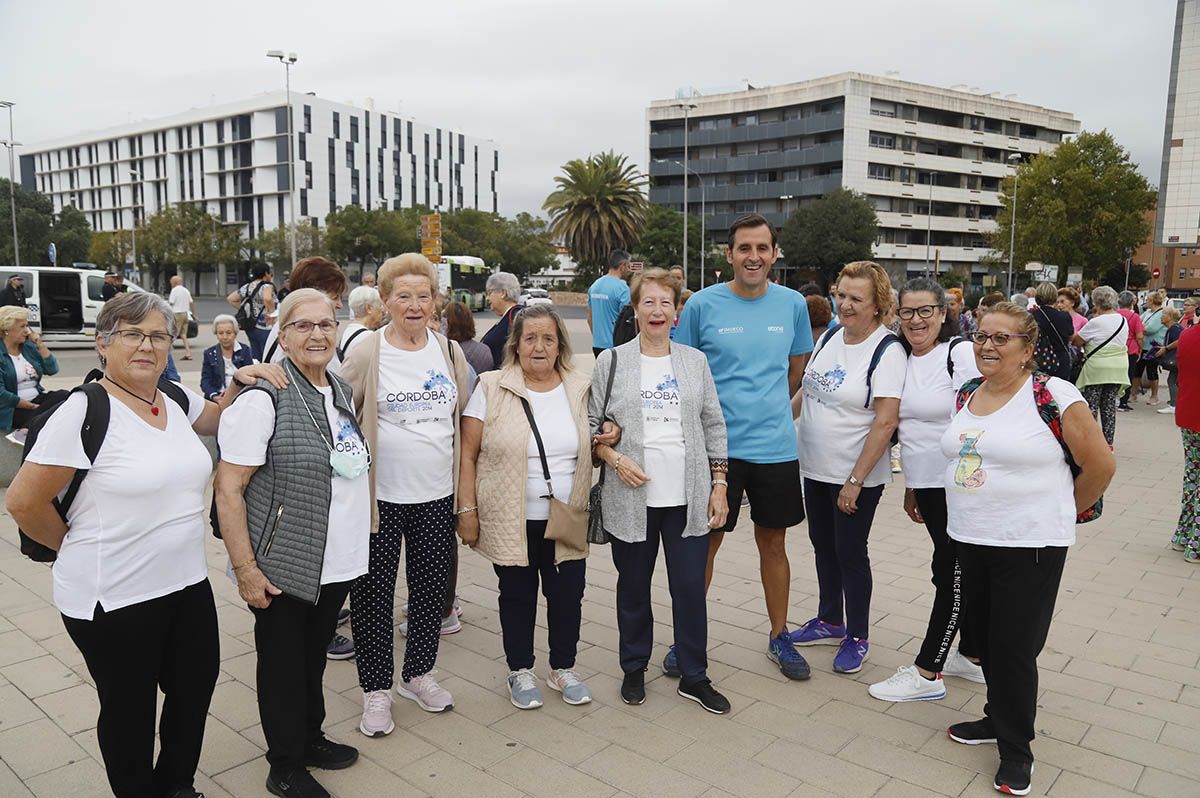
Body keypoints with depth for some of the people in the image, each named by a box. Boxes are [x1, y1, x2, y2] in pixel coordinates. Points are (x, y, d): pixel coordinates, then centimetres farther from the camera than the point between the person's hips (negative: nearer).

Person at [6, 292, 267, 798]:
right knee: (130, 709, 14)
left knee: (195, 688, 20)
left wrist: (241, 383, 4)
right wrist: (79, 549, -1)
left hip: (187, 583, 7)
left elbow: (216, 420, 24)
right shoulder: (85, 412, -18)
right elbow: (23, 502, -14)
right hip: (114, 598, -7)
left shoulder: (177, 400, 2)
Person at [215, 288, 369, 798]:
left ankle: (311, 738, 41)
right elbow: (228, 488, -18)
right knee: (284, 662, 10)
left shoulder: (341, 391, 7)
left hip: (338, 563, 6)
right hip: (284, 569, -6)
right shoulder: (263, 399, -16)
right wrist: (245, 569, -19)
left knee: (314, 656, 22)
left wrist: (356, 541, 18)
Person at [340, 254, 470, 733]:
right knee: (374, 593, 8)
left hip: (436, 495, 4)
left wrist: (465, 488, 13)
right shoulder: (365, 355, -8)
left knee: (432, 587, 15)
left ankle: (418, 674, 36)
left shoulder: (451, 353, 4)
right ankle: (376, 689, 26)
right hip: (379, 496, -3)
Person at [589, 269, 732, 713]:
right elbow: (589, 425, 4)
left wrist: (719, 484, 4)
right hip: (631, 498, -1)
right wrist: (615, 459, -13)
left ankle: (694, 677, 23)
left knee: (690, 588, 5)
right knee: (633, 588, 12)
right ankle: (634, 669, 32)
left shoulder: (694, 361, 7)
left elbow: (714, 426, 9)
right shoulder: (611, 362, 2)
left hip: (688, 498, 1)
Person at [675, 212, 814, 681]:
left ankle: (779, 636, 31)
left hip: (776, 446, 2)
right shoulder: (702, 305, -6)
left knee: (773, 541, 14)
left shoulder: (793, 304, 2)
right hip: (716, 445, -2)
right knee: (706, 541, 7)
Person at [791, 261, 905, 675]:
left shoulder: (887, 352, -16)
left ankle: (856, 638, 23)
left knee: (850, 553, 5)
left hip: (856, 476, -7)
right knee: (823, 545, 17)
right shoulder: (828, 338, 5)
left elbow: (886, 422, -20)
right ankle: (829, 622, 36)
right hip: (815, 469, 7)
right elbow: (806, 390, 17)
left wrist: (855, 480, -21)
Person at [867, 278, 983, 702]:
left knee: (951, 575, 0)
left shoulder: (961, 353, -11)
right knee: (960, 572, 17)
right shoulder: (904, 358, 9)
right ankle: (972, 657, 31)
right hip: (926, 483, 7)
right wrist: (910, 486, 18)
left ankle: (926, 673, 7)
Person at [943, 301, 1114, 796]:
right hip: (970, 540, 6)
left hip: (1030, 546, -6)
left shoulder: (1053, 395, -13)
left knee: (1014, 649, 3)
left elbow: (1100, 464, -7)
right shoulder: (966, 395, 6)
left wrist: (1062, 513, 4)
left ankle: (1016, 751, 22)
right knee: (986, 640, 18)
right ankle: (999, 719, 38)